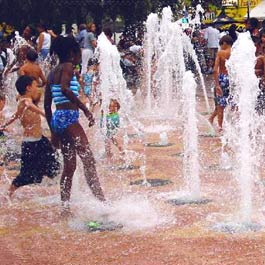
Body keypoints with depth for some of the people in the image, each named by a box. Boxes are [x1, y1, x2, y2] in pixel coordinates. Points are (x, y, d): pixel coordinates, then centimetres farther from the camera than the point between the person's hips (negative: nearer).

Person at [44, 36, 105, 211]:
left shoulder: (53, 73, 20)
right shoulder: (68, 67, -4)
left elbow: (47, 105, 21)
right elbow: (65, 88, -24)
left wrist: (53, 131, 26)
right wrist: (85, 109, -23)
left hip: (57, 118, 9)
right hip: (68, 116, -9)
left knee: (69, 166, 13)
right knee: (89, 160, -15)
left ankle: (65, 206, 13)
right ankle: (102, 202, -23)